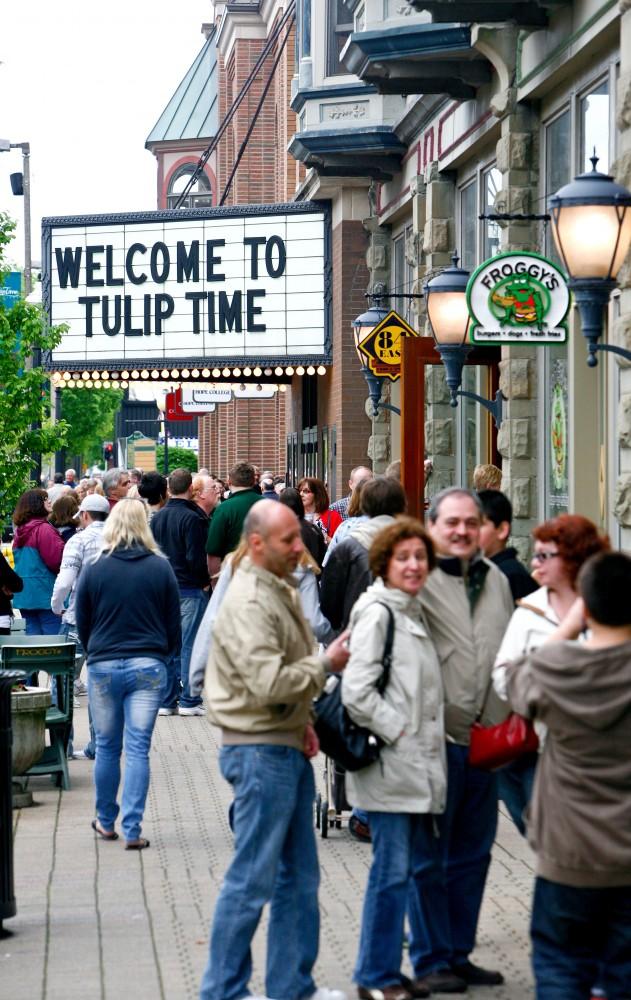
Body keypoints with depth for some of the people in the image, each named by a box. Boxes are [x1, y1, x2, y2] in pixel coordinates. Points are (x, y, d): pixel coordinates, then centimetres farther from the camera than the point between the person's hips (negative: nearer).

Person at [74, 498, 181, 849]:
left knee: (107, 747, 13)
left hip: (104, 665, 0)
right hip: (149, 665, 0)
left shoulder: (94, 570, -2)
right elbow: (174, 621, 4)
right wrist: (169, 654, 20)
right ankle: (132, 829, -3)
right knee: (138, 748, 0)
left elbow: (82, 623, 6)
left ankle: (106, 822, 25)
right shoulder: (161, 567, -2)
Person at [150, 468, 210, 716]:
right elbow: (196, 558, -16)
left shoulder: (158, 517, 8)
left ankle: (167, 700, 12)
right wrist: (205, 581, -1)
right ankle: (189, 701, -2)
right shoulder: (191, 518, -13)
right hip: (190, 589, -6)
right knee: (190, 643, -2)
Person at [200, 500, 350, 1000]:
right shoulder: (248, 603, -18)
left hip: (289, 748, 10)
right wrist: (327, 664, -15)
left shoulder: (280, 592, 14)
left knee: (299, 876, 14)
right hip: (261, 752, -10)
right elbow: (270, 683, -26)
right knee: (253, 879, -4)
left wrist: (302, 722, 11)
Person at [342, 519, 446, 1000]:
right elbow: (356, 691, -21)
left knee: (426, 867, 14)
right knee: (393, 871, -4)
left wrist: (428, 746, 15)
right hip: (390, 766, -9)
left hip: (418, 765, 9)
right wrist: (396, 731, -15)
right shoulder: (377, 612, -13)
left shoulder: (412, 612, 15)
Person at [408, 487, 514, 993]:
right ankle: (431, 958, 11)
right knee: (429, 855, 2)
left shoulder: (496, 580, 13)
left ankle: (459, 952, 24)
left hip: (486, 739, 7)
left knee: (473, 852, 14)